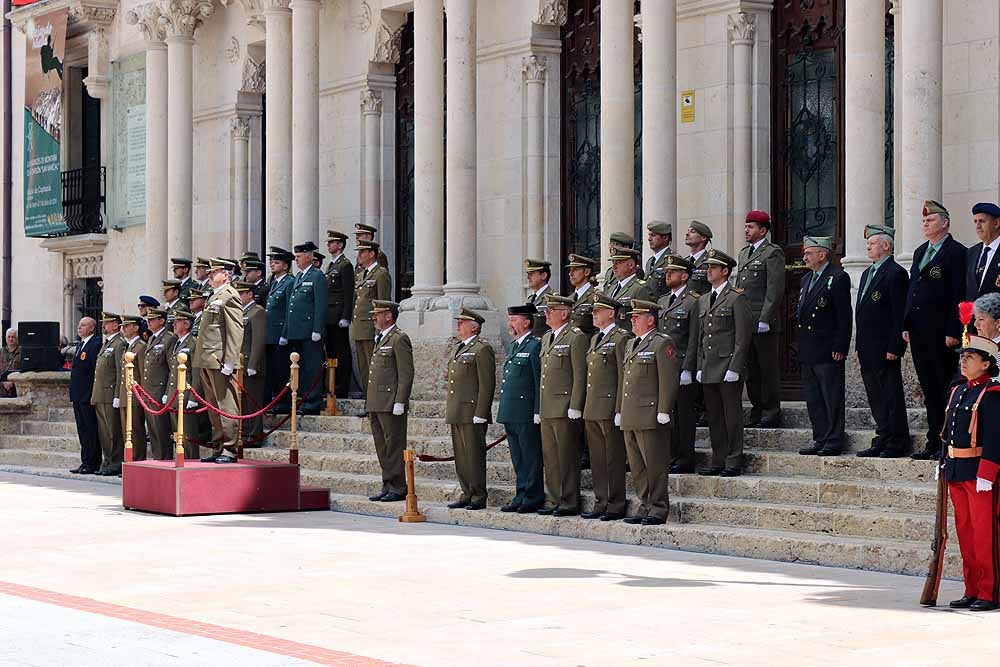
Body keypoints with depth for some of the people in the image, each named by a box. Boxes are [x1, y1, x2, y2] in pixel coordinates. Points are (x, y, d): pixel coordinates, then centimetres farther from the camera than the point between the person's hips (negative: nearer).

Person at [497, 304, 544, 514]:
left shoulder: (535, 346, -9)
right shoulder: (512, 346, 18)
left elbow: (540, 381, -12)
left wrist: (537, 412, -16)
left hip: (526, 414, -9)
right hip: (510, 413, 9)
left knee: (530, 456, -3)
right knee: (517, 457, 12)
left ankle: (533, 498, 1)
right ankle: (521, 496, 18)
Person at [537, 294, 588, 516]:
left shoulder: (576, 338, -7)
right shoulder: (546, 338, 18)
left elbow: (580, 376, -12)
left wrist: (574, 408, -17)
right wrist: (539, 407, 17)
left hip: (565, 409, -8)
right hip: (547, 410, 8)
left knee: (567, 457, -4)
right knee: (549, 457, 10)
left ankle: (570, 503, 0)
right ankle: (553, 500, 17)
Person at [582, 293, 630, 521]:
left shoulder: (621, 338, -8)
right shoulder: (595, 338, 19)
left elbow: (624, 376, -13)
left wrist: (620, 410, -17)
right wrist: (586, 406, 18)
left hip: (610, 408, -9)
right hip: (592, 409, 9)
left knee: (614, 458, -3)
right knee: (597, 459, 11)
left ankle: (616, 506, 0)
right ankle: (601, 504, 17)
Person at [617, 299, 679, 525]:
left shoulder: (662, 343, -7)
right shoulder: (631, 344, 20)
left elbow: (668, 380, -13)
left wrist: (663, 412, -18)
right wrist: (620, 411, 20)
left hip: (650, 417, -9)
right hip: (630, 419, 9)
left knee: (654, 465, -5)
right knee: (637, 466, 11)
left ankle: (658, 509, -1)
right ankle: (645, 506, 18)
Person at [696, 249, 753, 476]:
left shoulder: (737, 298, -6)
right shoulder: (704, 300, 17)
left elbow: (743, 337, -10)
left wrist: (734, 368, -16)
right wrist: (700, 366, 11)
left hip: (728, 367, -7)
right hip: (708, 369, 7)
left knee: (732, 415, -3)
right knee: (714, 417, 9)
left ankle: (734, 463, 0)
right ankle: (718, 461, 14)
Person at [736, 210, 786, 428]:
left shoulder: (773, 253, -7)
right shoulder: (744, 253, 19)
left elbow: (775, 289, -13)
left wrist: (765, 320, -17)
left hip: (764, 323, -8)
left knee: (768, 369, -3)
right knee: (751, 370, 10)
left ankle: (771, 414, 2)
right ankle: (757, 412, 16)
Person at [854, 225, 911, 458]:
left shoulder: (896, 273, -10)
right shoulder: (867, 273, 19)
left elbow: (900, 314, -15)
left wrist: (894, 348, -19)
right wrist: (859, 344, 16)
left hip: (885, 349, -9)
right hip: (868, 350, 9)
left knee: (891, 396, -4)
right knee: (876, 398, 12)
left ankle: (897, 444, 1)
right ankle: (883, 440, 18)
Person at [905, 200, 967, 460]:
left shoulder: (957, 253, -7)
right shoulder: (920, 252, 18)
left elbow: (960, 295, -12)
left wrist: (953, 332, -17)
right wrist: (906, 326, 13)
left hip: (942, 333, -8)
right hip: (919, 332, 8)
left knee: (946, 389, -4)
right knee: (929, 390, 10)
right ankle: (934, 444, 14)